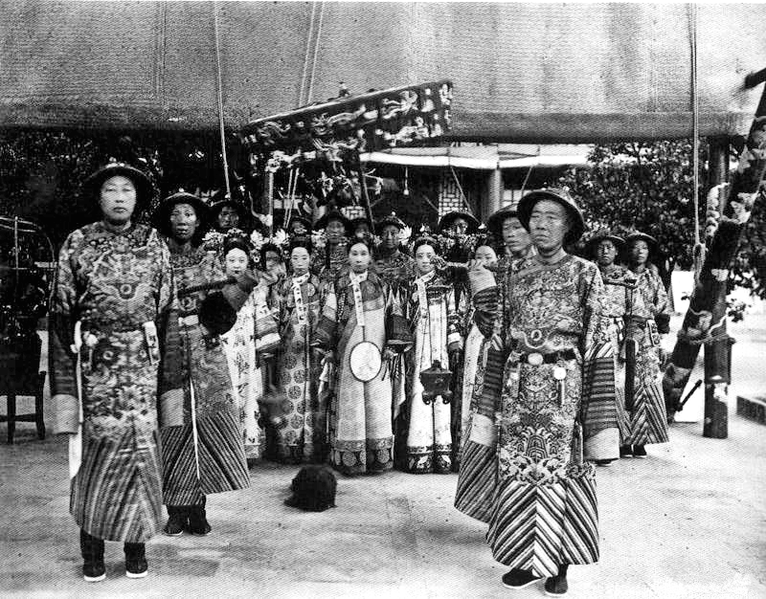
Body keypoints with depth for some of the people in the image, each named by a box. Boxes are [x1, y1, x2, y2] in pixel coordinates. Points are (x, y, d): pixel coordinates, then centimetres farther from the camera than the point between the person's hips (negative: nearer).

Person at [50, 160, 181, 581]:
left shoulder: (154, 244, 8)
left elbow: (167, 312, 7)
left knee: (140, 445, 0)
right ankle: (92, 547, 14)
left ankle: (136, 542, 15)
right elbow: (61, 315, 2)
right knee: (98, 444, -1)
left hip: (143, 361, 1)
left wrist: (169, 374, 3)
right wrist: (64, 379, -5)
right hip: (94, 361, -1)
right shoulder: (77, 244, 4)